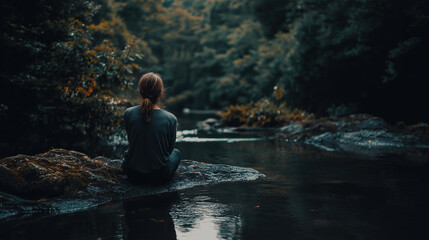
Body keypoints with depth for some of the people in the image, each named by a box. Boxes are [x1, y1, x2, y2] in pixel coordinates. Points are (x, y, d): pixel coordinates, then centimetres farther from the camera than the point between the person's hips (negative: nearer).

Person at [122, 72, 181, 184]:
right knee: (176, 153, 33)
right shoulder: (170, 119, -21)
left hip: (132, 174, 2)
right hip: (160, 176, -2)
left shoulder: (129, 113, -16)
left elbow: (130, 139, 3)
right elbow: (169, 149, -4)